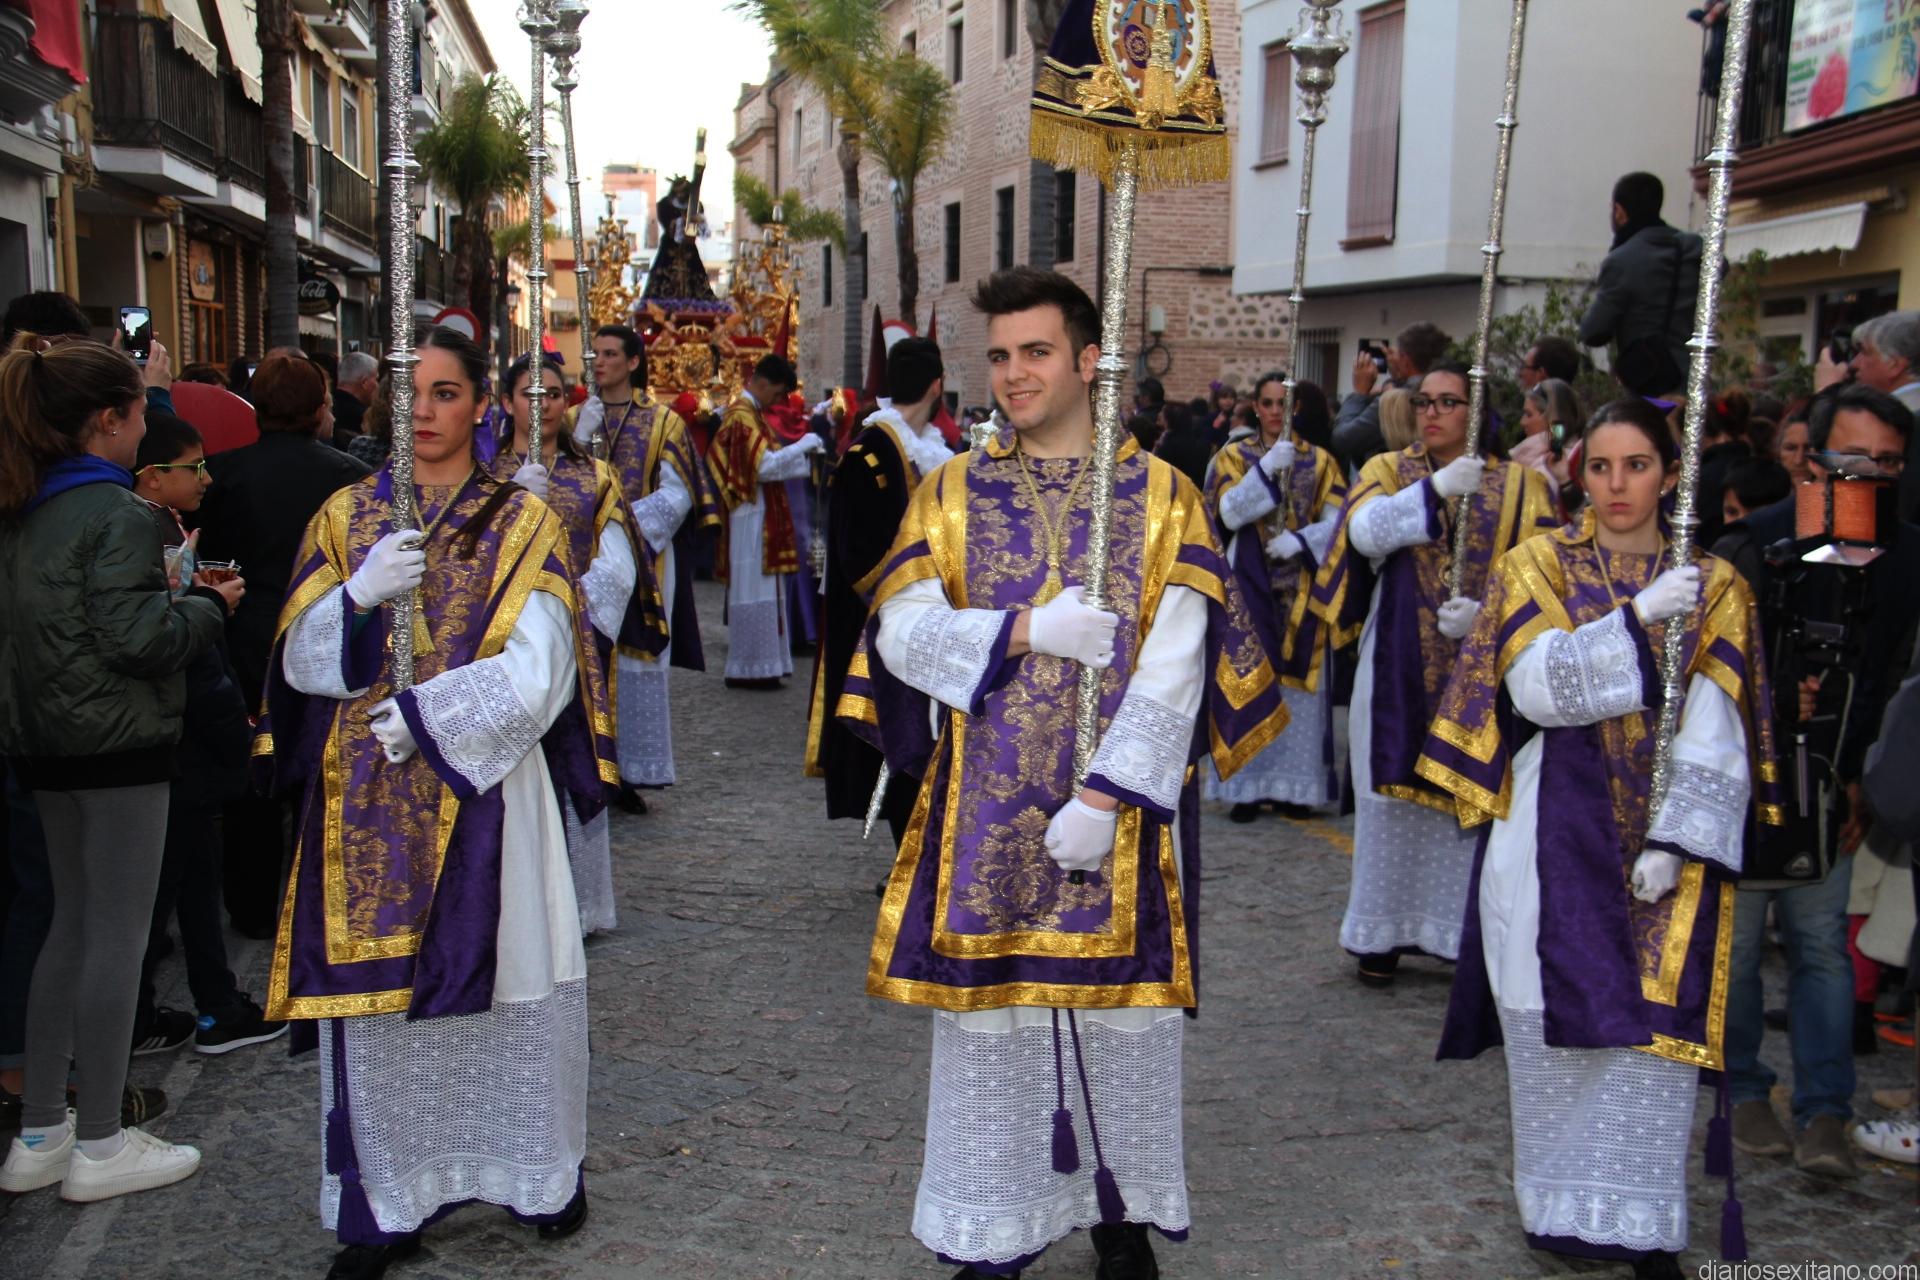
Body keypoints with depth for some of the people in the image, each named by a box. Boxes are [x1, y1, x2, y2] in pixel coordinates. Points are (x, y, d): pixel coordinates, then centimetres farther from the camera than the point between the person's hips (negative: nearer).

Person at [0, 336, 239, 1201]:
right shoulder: (115, 514, -16)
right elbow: (136, 637, -20)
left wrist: (176, 597, 15)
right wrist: (209, 603, -4)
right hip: (117, 741, -9)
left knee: (72, 923, 17)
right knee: (117, 934, 1)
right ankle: (99, 1145, 10)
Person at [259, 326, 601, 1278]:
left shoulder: (522, 522, 3)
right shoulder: (346, 516, 9)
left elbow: (537, 671, -7)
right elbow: (301, 657, 3)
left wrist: (426, 713, -14)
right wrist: (360, 596, -16)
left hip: (482, 788, -2)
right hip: (368, 799, 2)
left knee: (502, 980, 2)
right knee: (375, 991, 3)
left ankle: (540, 1172, 22)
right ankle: (388, 1203, 17)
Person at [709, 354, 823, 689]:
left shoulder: (751, 413, 16)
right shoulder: (742, 417, -15)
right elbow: (765, 465, -24)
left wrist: (803, 455, 8)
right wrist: (803, 445, -15)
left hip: (761, 515, 10)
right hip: (752, 516, -10)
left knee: (763, 590, 12)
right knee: (753, 590, -6)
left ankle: (756, 664, 17)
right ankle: (748, 668, -1)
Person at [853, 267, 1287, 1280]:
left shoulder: (1162, 496, 0)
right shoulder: (952, 493, 6)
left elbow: (1173, 667, -8)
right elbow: (902, 629, -4)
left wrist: (1104, 798, -17)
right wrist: (1031, 631, -16)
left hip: (1118, 807, -1)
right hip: (986, 809, 1)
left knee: (1119, 1009, 8)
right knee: (989, 1012, 7)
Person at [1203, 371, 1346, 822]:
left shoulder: (1320, 461, 10)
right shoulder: (1233, 457, 6)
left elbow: (1336, 519, 0)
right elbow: (1229, 513, -10)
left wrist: (1300, 540, -16)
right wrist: (1267, 469, -20)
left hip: (1302, 588, 1)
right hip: (1250, 584, -1)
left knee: (1299, 682, -1)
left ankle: (1292, 785, 5)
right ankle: (1247, 788, 1)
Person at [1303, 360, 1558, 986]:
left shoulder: (1519, 485, 5)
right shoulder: (1388, 470, 7)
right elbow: (1366, 532, -13)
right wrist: (1435, 488, -24)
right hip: (1399, 667, 1)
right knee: (1393, 791, 4)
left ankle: (1468, 932, 11)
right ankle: (1384, 931, 16)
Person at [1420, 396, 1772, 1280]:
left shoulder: (1712, 588, 7)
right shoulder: (1537, 567, 5)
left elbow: (1714, 738, -1)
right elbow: (1539, 687, -11)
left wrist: (1676, 840, -12)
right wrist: (1637, 618, -21)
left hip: (1661, 843, 1)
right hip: (1558, 836, -1)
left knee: (1652, 1027, -1)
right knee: (1562, 1016, 2)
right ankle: (1566, 1205, 17)